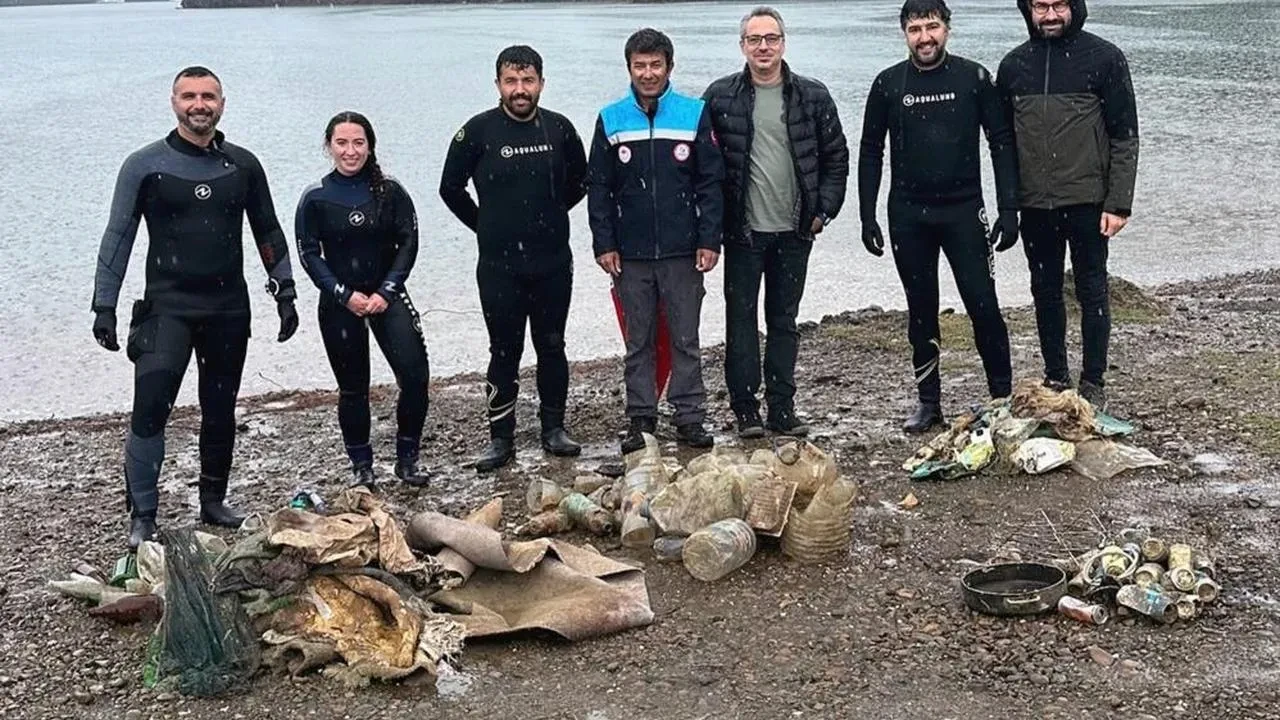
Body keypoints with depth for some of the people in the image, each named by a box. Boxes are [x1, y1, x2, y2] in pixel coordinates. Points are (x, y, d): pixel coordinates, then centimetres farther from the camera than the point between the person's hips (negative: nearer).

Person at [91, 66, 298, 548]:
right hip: (168, 307, -3)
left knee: (221, 412, 11)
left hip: (229, 309, 3)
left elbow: (268, 232, 14)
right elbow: (119, 237, 0)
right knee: (150, 410, -12)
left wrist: (285, 293, 9)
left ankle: (213, 503, 25)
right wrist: (104, 306, -6)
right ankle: (142, 517, -3)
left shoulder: (243, 165, 7)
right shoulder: (145, 166, -1)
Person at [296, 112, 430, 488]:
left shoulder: (390, 192, -2)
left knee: (415, 375, -11)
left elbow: (408, 243, -1)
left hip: (387, 297, 1)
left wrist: (385, 292, -10)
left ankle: (407, 459, 6)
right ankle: (361, 467, 21)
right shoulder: (315, 198, -3)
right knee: (352, 387, 7)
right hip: (339, 303, 0)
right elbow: (309, 255, -2)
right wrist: (346, 295, -11)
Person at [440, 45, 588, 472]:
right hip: (499, 265, -2)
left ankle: (553, 428, 22)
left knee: (552, 346, 10)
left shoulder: (559, 129, 1)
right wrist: (484, 225, 9)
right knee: (505, 352, 3)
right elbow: (451, 188, 5)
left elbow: (579, 181, 18)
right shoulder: (479, 131, -6)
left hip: (553, 262, 2)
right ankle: (501, 438, 12)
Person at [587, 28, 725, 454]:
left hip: (683, 251, -1)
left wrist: (710, 240, -5)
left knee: (686, 339, 4)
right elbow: (598, 188, 6)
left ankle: (690, 418, 12)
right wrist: (604, 244, -1)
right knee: (638, 342, 7)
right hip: (630, 254, 1)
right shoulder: (611, 120, 4)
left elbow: (711, 182, 1)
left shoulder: (695, 115, 1)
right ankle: (641, 418, 15)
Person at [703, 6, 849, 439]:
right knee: (742, 318, 2)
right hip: (743, 230, -2)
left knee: (784, 320, 10)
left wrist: (823, 211, 0)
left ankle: (782, 409, 17)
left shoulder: (813, 96, 3)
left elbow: (835, 158, 9)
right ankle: (745, 409, 9)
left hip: (794, 230, 2)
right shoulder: (720, 96, 0)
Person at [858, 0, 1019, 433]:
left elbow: (1002, 144, 0)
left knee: (983, 306, -6)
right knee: (921, 311, 8)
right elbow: (871, 154, 7)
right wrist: (868, 218, 2)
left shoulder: (973, 78, -1)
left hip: (963, 210, -2)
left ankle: (1003, 397, 6)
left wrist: (1009, 210, -6)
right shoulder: (888, 84, 2)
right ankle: (928, 402, 17)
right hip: (908, 215, 2)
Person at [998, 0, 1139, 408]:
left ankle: (1093, 383, 14)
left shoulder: (1104, 58, -4)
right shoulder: (1014, 65, 7)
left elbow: (1125, 136, -5)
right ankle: (1055, 378, 22)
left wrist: (1119, 203, -10)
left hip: (1087, 202, -3)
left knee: (1091, 291, 5)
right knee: (1045, 293, 10)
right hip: (1034, 204, 4)